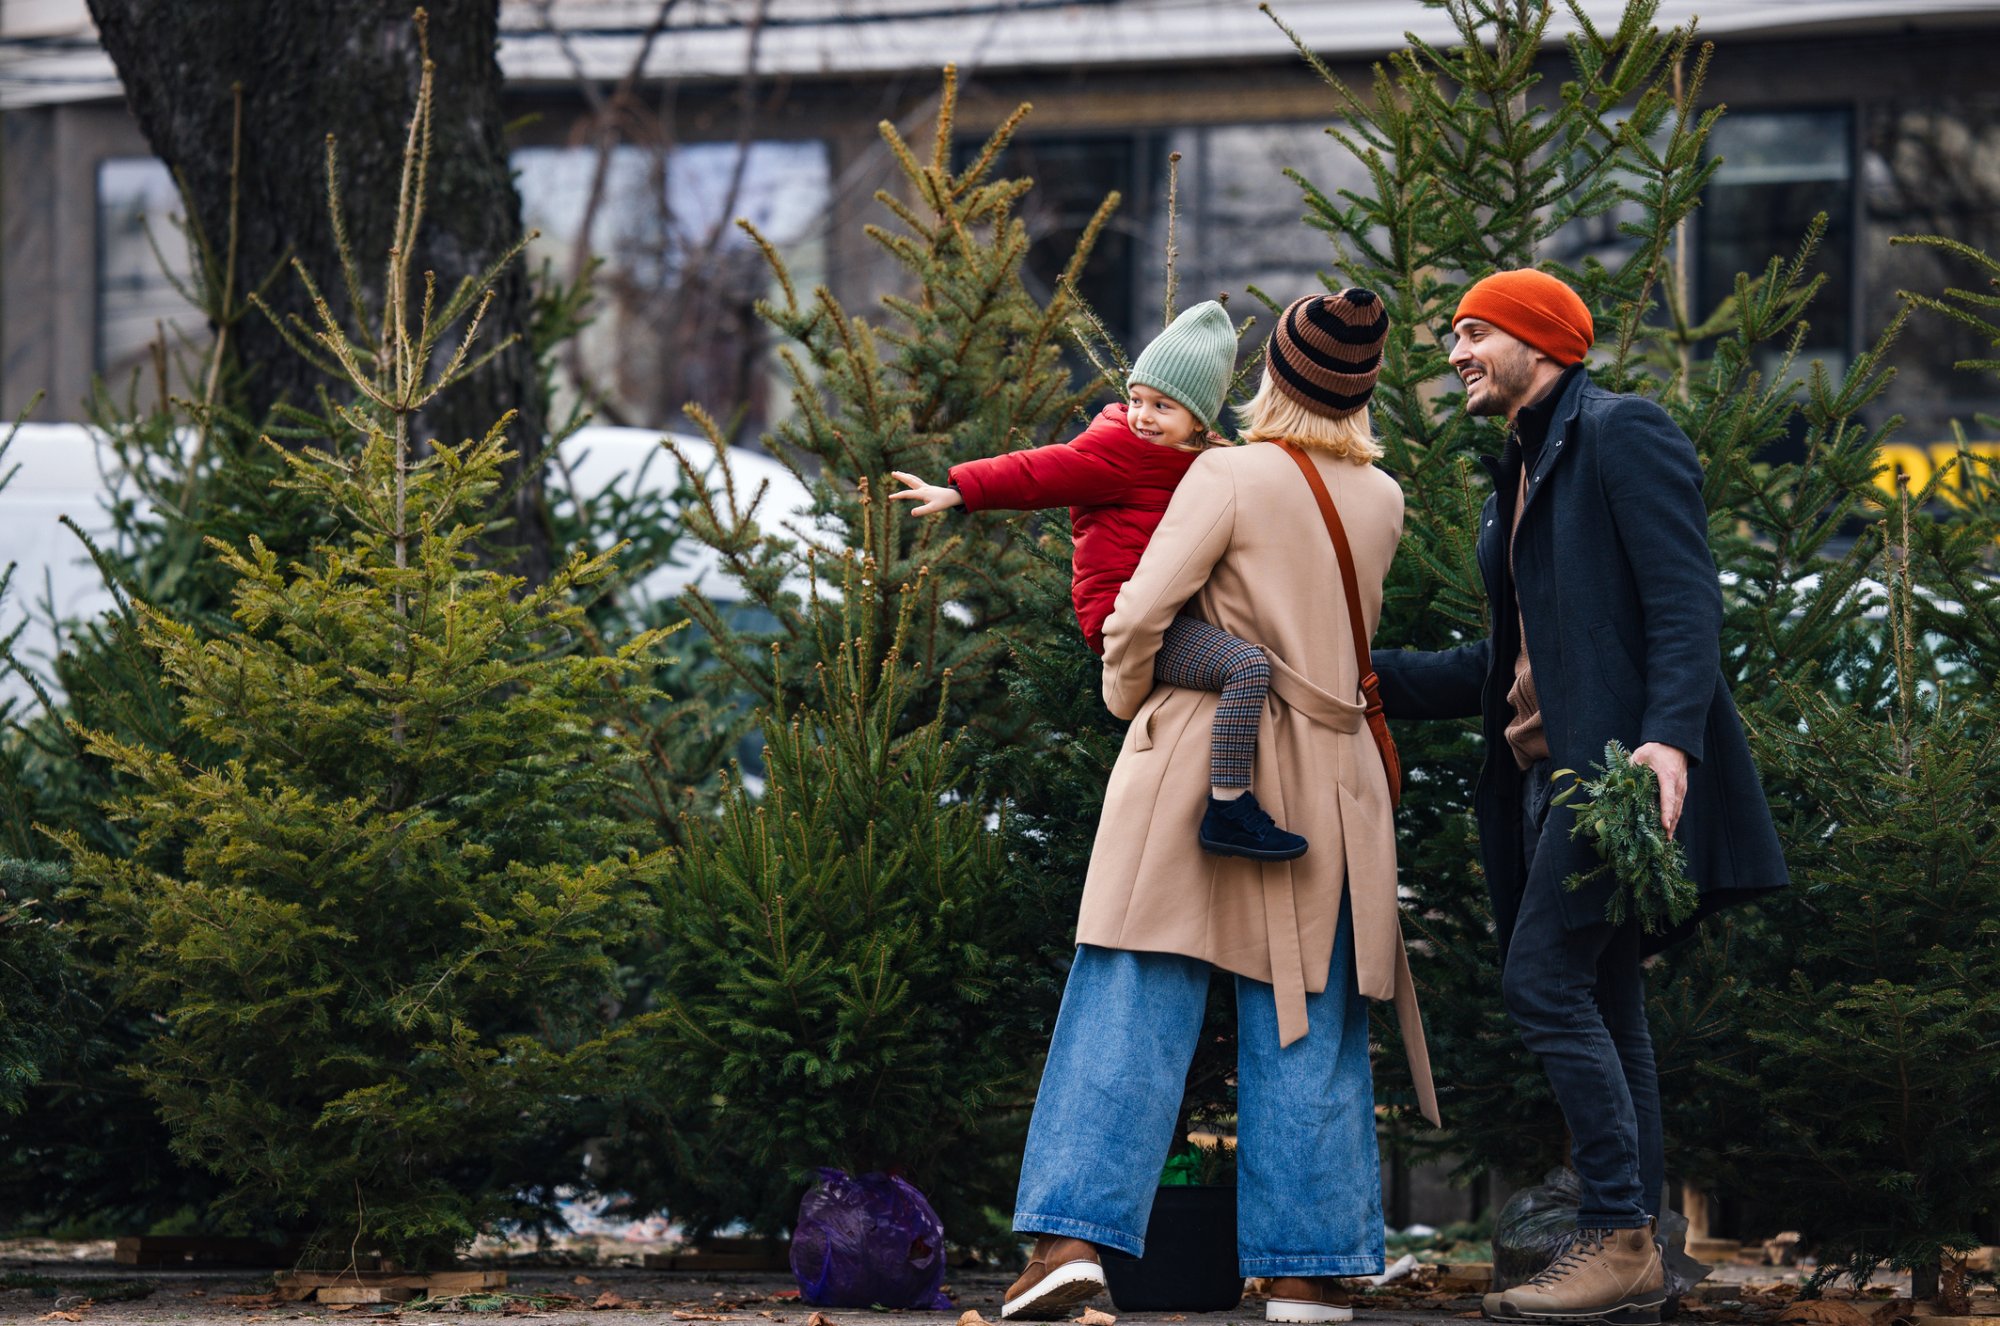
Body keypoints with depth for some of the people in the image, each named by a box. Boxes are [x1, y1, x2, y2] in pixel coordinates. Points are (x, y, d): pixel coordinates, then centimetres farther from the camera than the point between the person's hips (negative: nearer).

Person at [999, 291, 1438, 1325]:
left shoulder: (1229, 476, -7)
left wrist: (1128, 698, 8)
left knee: (1133, 1007, -4)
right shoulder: (1382, 501, 9)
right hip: (1330, 774, 4)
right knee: (1306, 1028, 5)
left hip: (1201, 752, -4)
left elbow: (1138, 616, -12)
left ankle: (1074, 1235, -13)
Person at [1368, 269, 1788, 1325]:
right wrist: (1367, 675, 20)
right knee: (1600, 1008, 7)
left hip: (1621, 761, -10)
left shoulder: (1622, 435, -4)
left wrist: (1669, 737, -28)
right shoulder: (1519, 478, 23)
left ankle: (1619, 1234, -16)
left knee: (1545, 979, -17)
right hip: (1553, 769, 10)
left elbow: (1684, 601, -15)